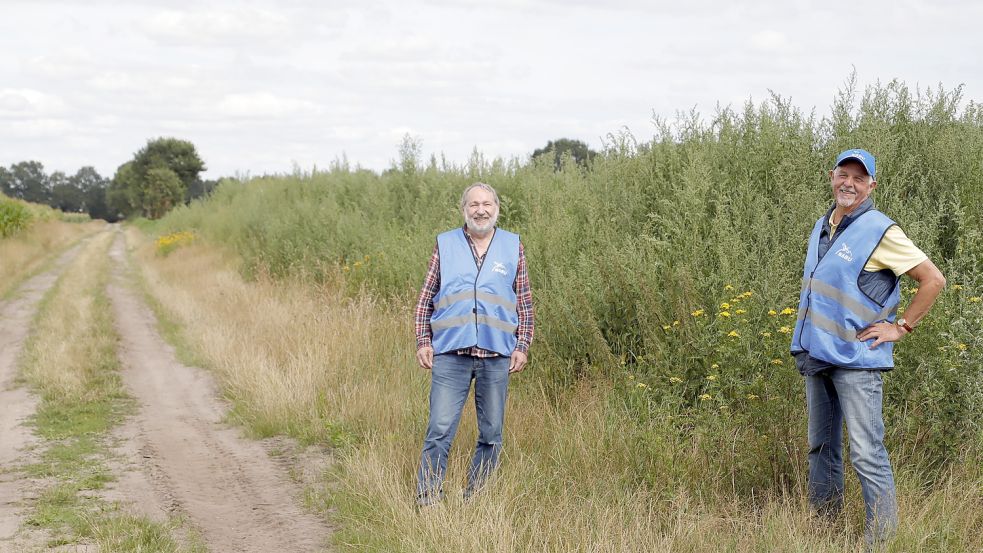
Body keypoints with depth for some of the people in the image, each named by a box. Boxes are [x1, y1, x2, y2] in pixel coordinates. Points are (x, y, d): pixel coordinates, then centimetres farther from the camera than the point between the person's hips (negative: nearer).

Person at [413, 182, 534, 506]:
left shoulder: (513, 247, 9)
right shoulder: (445, 245, 8)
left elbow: (525, 303, 12)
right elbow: (426, 298, 9)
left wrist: (522, 346, 3)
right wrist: (423, 342, 0)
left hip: (497, 356, 2)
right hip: (450, 354, -1)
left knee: (491, 435, 6)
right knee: (440, 430, -8)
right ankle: (427, 501, -3)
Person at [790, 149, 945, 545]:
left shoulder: (879, 231, -10)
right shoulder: (822, 227, 12)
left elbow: (933, 280, -9)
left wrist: (901, 328, -8)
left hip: (856, 359, -8)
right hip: (815, 355, 8)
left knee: (866, 453, -9)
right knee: (821, 446, 15)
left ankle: (882, 537, -2)